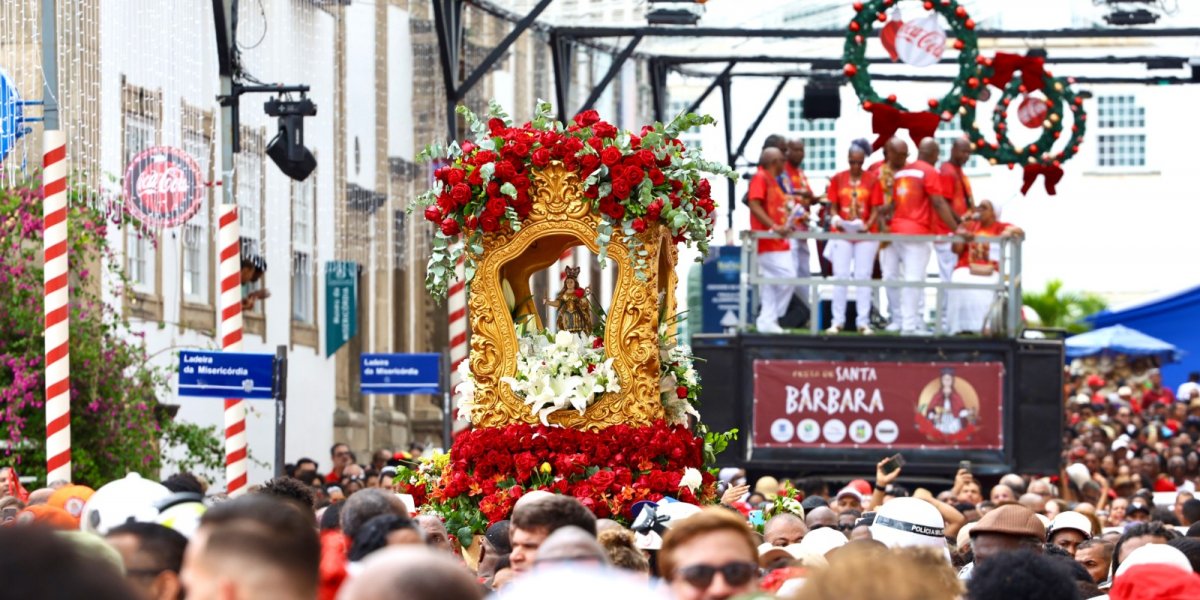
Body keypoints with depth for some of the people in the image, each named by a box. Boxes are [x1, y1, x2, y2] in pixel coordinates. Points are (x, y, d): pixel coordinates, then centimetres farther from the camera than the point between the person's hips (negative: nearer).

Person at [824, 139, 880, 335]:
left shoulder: (872, 180, 1)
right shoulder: (837, 179, 5)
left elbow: (875, 209, 0)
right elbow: (833, 207, 6)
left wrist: (867, 225, -17)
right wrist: (836, 220, -14)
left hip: (865, 234, -1)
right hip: (842, 233, 1)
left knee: (863, 277, 0)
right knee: (840, 276, -1)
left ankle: (863, 321, 2)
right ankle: (838, 321, 3)